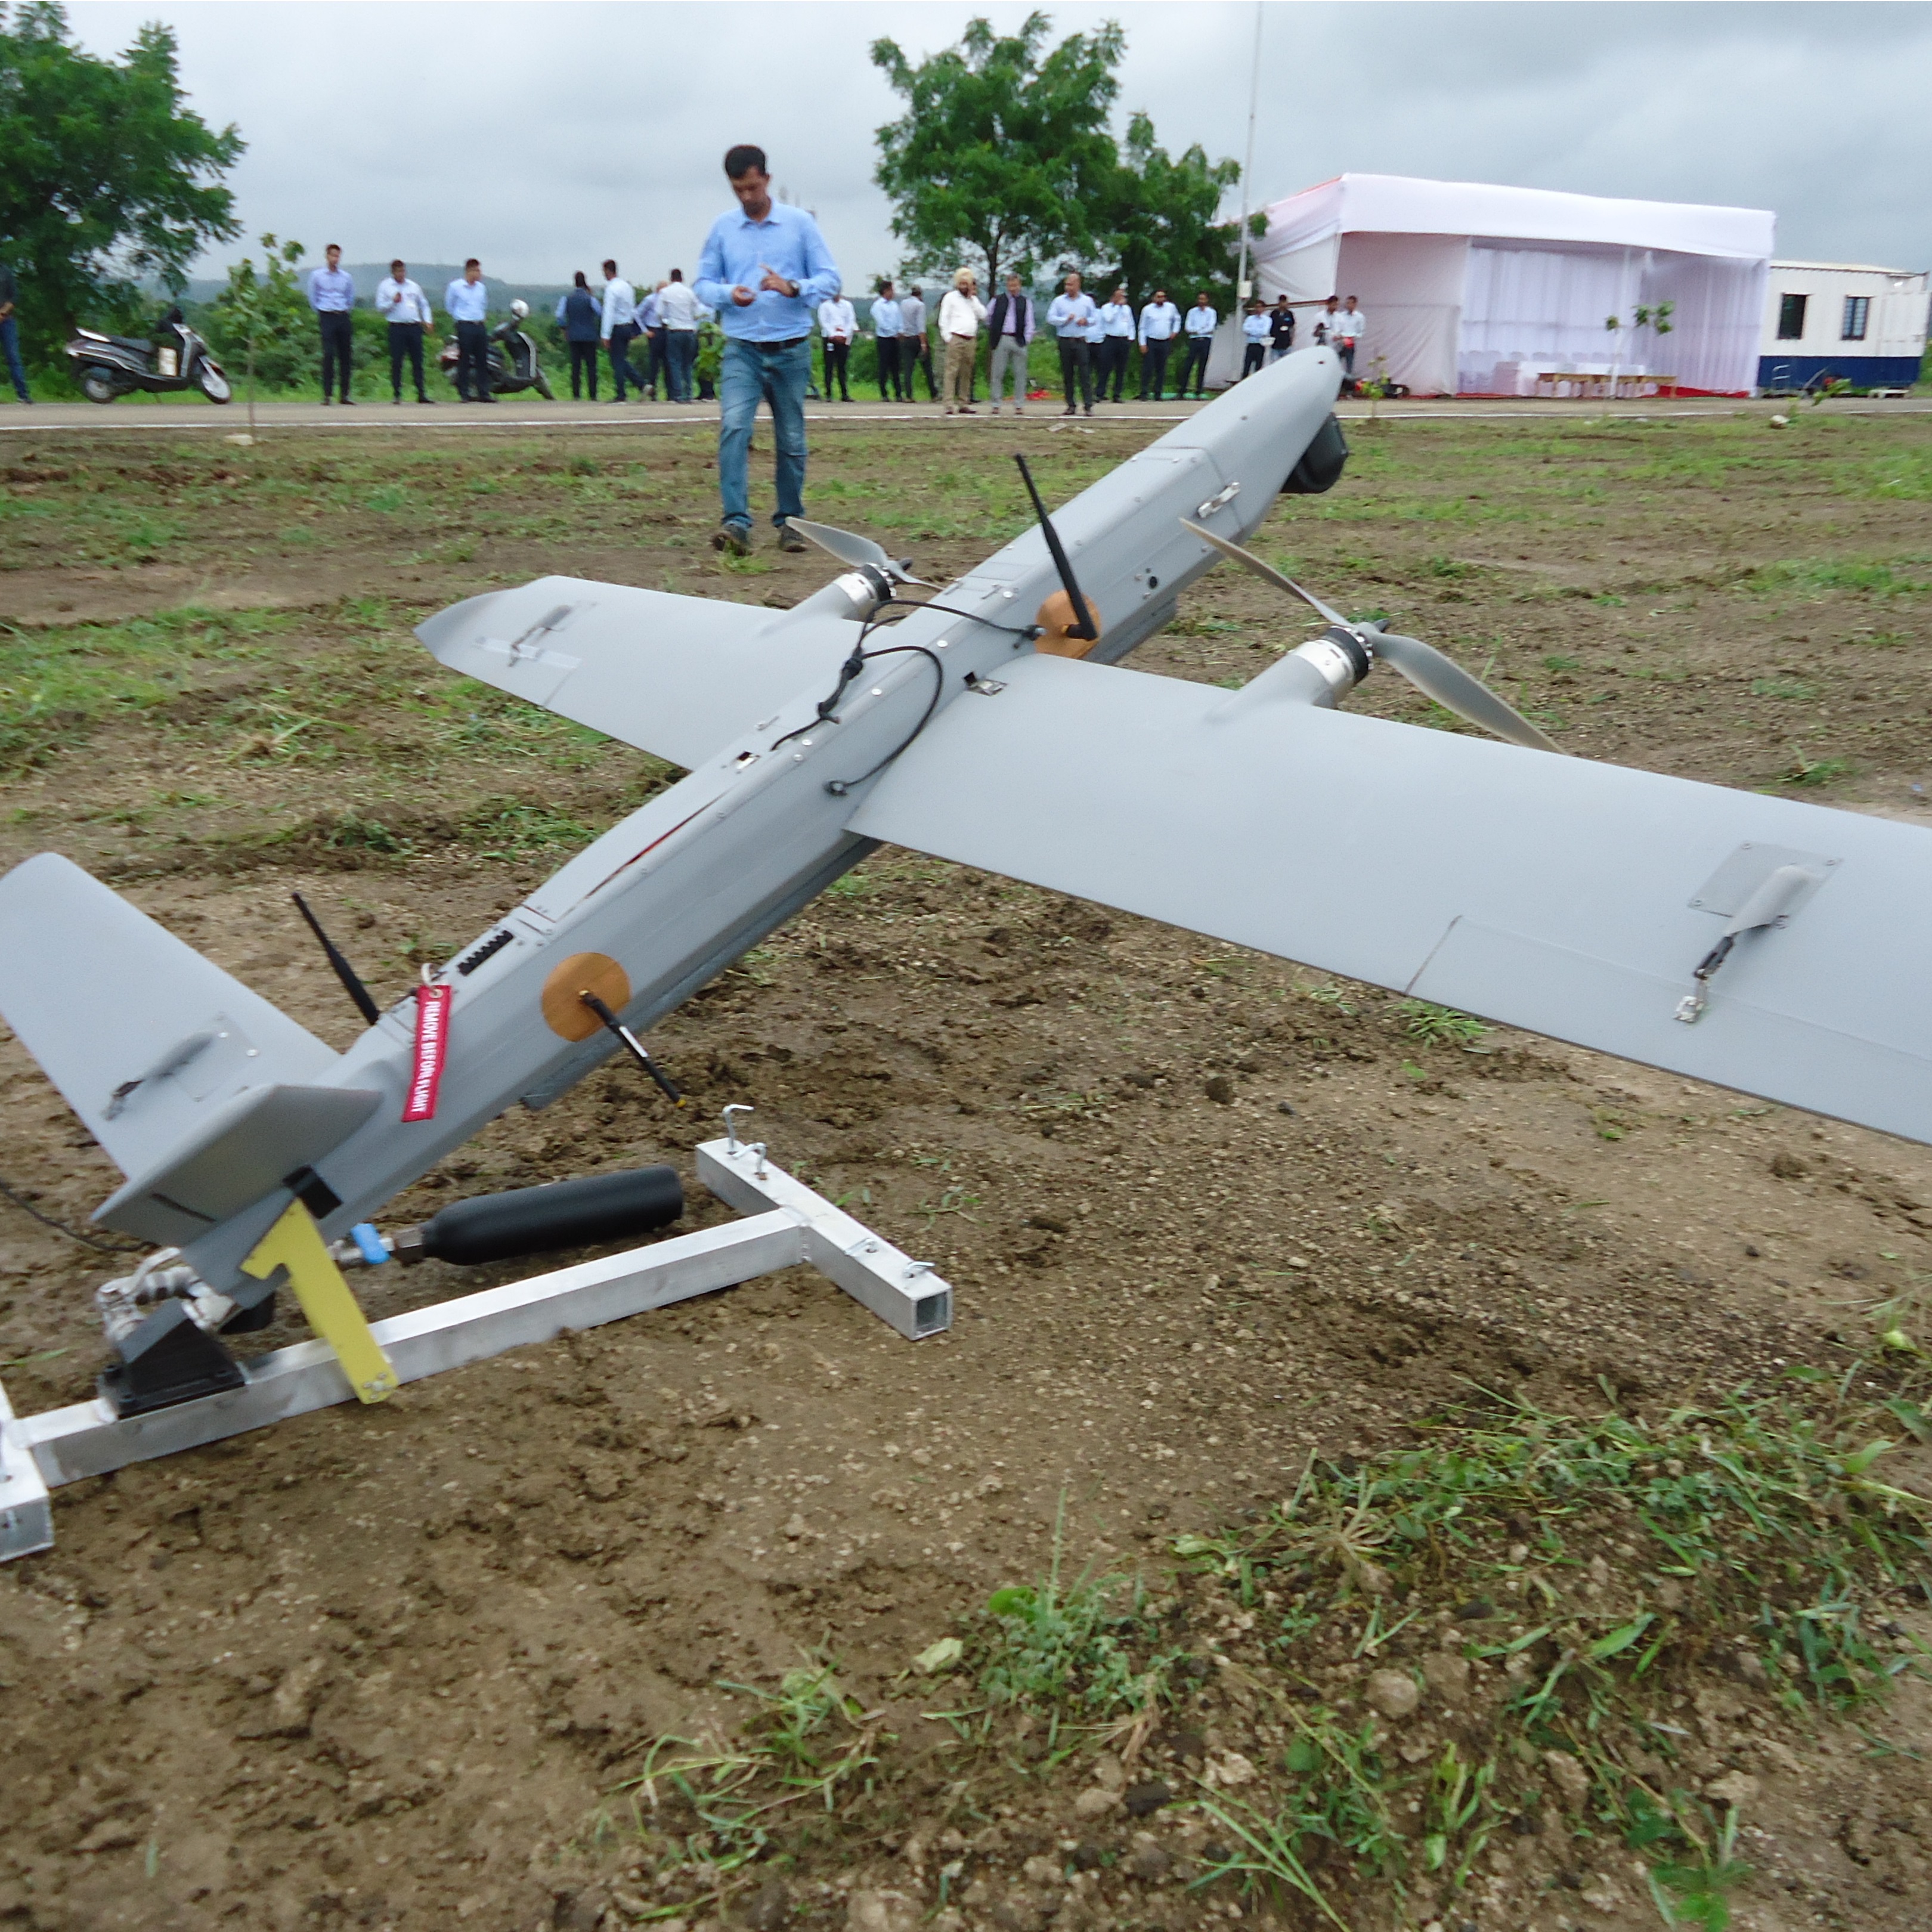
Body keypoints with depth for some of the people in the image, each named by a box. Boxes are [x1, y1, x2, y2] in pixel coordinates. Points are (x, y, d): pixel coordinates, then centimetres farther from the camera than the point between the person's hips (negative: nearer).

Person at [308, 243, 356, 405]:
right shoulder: (316, 275, 3)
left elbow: (351, 297, 23)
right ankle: (326, 394, -10)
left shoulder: (346, 277, 10)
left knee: (345, 356, 2)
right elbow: (313, 297, 11)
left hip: (344, 318, 3)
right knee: (329, 355, -11)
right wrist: (319, 313, 12)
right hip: (327, 317, -3)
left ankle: (345, 393, 7)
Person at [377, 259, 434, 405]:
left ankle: (421, 393, 6)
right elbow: (380, 308, 2)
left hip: (415, 327, 3)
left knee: (417, 361, 3)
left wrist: (427, 320, 8)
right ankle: (397, 395, -1)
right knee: (396, 362, -5)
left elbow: (424, 304, 22)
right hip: (397, 327, -3)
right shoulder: (385, 287, 6)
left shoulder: (413, 286, 16)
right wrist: (393, 302, -12)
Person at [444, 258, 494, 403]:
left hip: (480, 326, 5)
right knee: (464, 361, -4)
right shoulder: (455, 286, -4)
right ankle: (464, 394, 0)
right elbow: (449, 306, 8)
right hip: (464, 327, -5)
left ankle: (484, 393, 7)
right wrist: (459, 319, 10)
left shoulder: (482, 287, 10)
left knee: (482, 361, 3)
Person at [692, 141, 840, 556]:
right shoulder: (722, 228, 7)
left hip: (791, 349, 0)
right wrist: (728, 294, -13)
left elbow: (830, 278, 1)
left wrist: (793, 288, -18)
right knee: (734, 427, -20)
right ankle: (736, 522, -24)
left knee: (791, 439, 7)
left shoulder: (800, 223, 3)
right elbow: (703, 282, 9)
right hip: (742, 349, 0)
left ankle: (789, 521, 22)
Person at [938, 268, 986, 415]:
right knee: (952, 372, -11)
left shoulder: (973, 299, 20)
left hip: (971, 340, 5)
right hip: (956, 339, -5)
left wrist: (972, 298, 3)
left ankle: (964, 404, 11)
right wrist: (947, 338, -9)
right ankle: (950, 405, -15)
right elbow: (943, 319, 0)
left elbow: (983, 315, 6)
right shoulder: (950, 297, 5)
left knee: (967, 373, 7)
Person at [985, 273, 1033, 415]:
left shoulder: (1026, 302, 7)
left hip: (1018, 341, 0)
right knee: (997, 374, -1)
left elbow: (1029, 322, 5)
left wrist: (1026, 339, -3)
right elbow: (988, 317, 18)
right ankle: (996, 405, 4)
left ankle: (1019, 405, 5)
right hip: (1001, 340, 0)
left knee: (1020, 375, 0)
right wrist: (993, 332, 12)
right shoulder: (998, 301, 8)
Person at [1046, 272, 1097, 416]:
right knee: (1067, 374, 4)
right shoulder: (1059, 301, 7)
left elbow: (1095, 318, 11)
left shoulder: (1087, 301, 9)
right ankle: (1070, 406, 10)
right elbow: (1050, 319, -1)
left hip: (1081, 341, -1)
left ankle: (1089, 406, -11)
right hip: (1065, 341, 1)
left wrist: (1087, 321, -9)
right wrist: (1065, 320, -12)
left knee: (1085, 373, -9)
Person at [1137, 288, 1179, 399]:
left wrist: (1175, 331, 13)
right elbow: (1142, 328, 1)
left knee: (1161, 369, 4)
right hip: (1151, 342, -3)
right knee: (1148, 369, -8)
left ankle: (1158, 394, 9)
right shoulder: (1147, 309, -1)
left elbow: (1177, 319, 25)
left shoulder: (1171, 307, 6)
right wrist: (1143, 344, -7)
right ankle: (1144, 394, -6)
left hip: (1165, 342, 3)